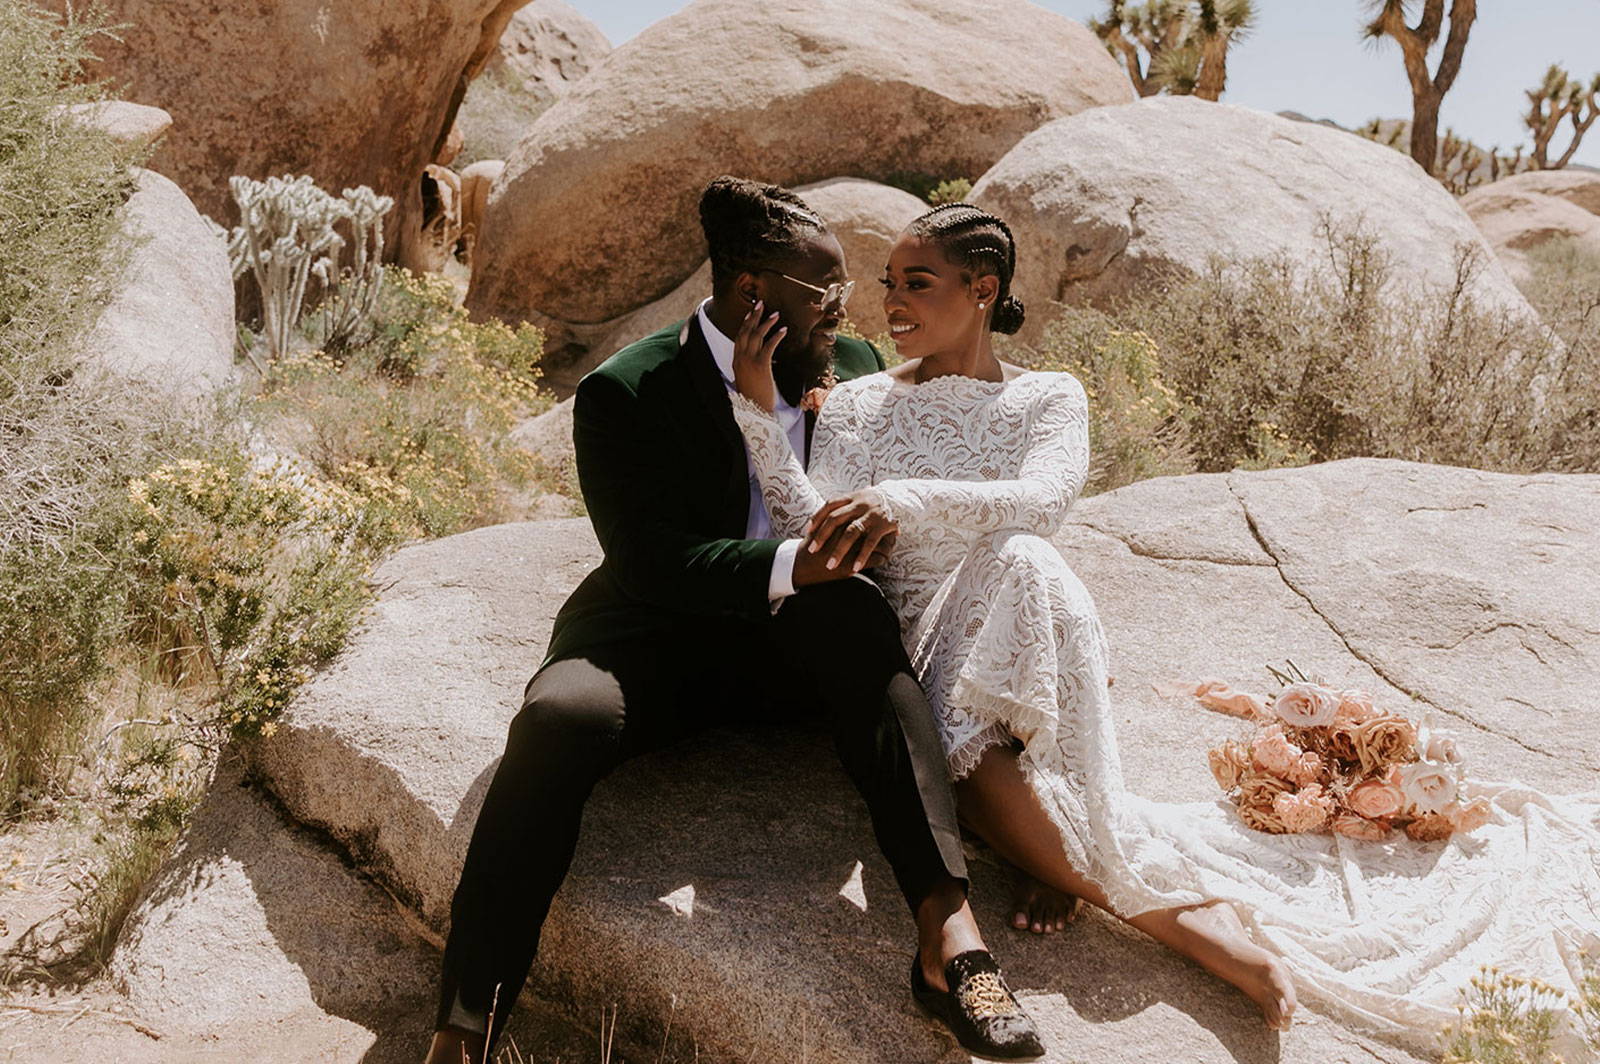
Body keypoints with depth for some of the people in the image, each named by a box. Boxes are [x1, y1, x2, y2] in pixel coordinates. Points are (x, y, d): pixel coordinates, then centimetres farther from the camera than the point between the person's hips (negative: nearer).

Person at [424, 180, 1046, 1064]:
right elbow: (651, 560, -17)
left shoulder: (854, 370, 7)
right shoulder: (625, 393, -8)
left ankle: (948, 933, -39)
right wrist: (792, 565, -31)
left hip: (797, 645, 3)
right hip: (660, 640, -2)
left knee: (853, 616, -33)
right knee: (559, 717, -33)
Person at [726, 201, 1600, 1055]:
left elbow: (1042, 499, -15)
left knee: (1020, 562, -36)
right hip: (909, 651, 0)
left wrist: (910, 498, -31)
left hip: (1022, 649, 0)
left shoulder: (1047, 399, 9)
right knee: (974, 760, -35)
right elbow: (813, 542, -3)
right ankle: (1177, 914, -24)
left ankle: (1069, 856, -28)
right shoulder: (855, 404, 11)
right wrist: (758, 418, -13)